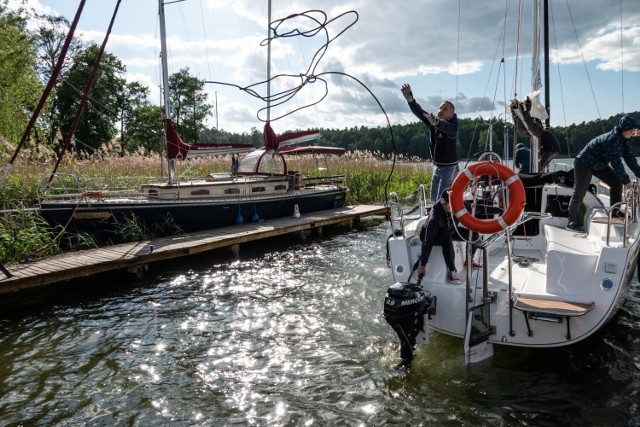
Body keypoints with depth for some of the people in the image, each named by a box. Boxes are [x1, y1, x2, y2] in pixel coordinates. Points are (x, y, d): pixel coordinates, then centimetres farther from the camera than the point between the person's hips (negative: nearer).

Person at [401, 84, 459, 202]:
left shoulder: (452, 127, -19)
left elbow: (446, 127, -43)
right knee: (434, 198, 16)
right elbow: (418, 111, -13)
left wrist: (436, 122, -65)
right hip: (436, 166, 7)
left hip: (449, 167, -7)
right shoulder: (432, 121, 0)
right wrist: (409, 98, -30)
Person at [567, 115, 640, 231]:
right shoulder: (612, 139, -30)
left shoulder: (623, 139, -2)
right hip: (584, 164, -9)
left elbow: (630, 158, 0)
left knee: (616, 182, 3)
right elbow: (616, 162, -31)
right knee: (579, 193, -7)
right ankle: (572, 222, -2)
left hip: (599, 164, 10)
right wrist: (626, 181, -27)